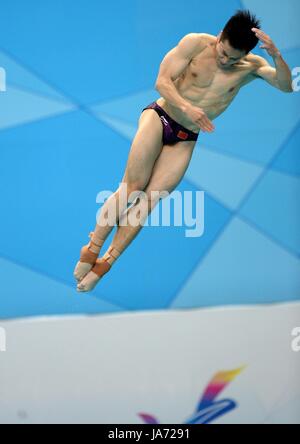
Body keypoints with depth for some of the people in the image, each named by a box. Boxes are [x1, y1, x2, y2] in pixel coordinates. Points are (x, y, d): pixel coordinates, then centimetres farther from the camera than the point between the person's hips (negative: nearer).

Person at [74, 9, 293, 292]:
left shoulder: (251, 66, -6)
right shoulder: (196, 44, -13)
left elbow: (286, 86, -17)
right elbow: (162, 81, -17)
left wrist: (275, 54, -34)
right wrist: (187, 107, -34)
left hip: (185, 140, 2)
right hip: (159, 117, -2)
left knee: (148, 200, -5)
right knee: (131, 188, -14)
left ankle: (105, 263, 2)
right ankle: (92, 248, -1)